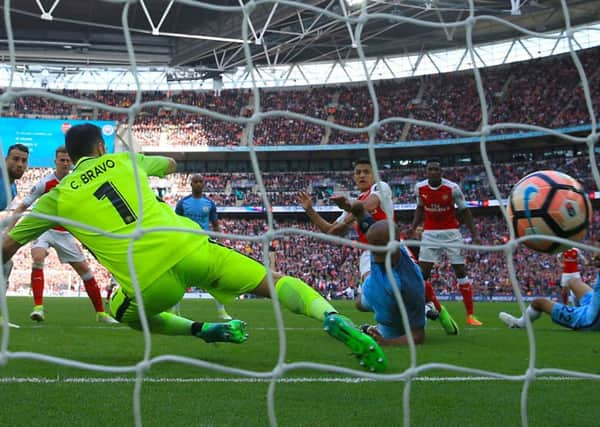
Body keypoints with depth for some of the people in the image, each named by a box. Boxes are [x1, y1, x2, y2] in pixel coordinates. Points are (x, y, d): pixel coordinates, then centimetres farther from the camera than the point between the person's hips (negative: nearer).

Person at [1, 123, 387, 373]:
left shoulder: (59, 197, 13)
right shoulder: (123, 160, 18)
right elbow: (170, 164, 41)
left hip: (151, 280, -1)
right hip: (188, 247, 1)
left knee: (127, 312, 32)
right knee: (273, 283, 4)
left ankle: (204, 330, 13)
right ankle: (332, 317, -24)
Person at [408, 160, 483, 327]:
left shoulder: (452, 188, -12)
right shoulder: (420, 188, -4)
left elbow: (464, 211, -3)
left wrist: (474, 233, -7)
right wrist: (413, 227, 0)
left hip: (451, 232, -2)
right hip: (430, 233, 2)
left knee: (460, 271, 0)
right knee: (422, 273, -5)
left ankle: (470, 315, 6)